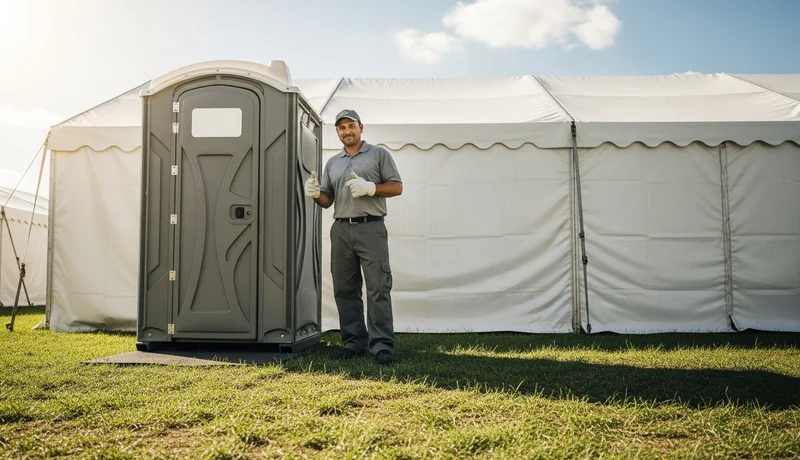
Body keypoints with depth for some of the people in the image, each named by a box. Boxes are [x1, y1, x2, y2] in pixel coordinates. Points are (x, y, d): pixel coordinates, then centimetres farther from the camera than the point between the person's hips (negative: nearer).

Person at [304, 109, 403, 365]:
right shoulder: (332, 163, 20)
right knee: (345, 289, 5)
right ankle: (354, 342, 12)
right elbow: (327, 201, 19)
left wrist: (370, 188, -12)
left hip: (370, 228, -5)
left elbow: (397, 187, 3)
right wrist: (315, 193, -3)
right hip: (340, 229, 5)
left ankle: (381, 345, -5)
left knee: (378, 288, -8)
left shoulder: (379, 154, 8)